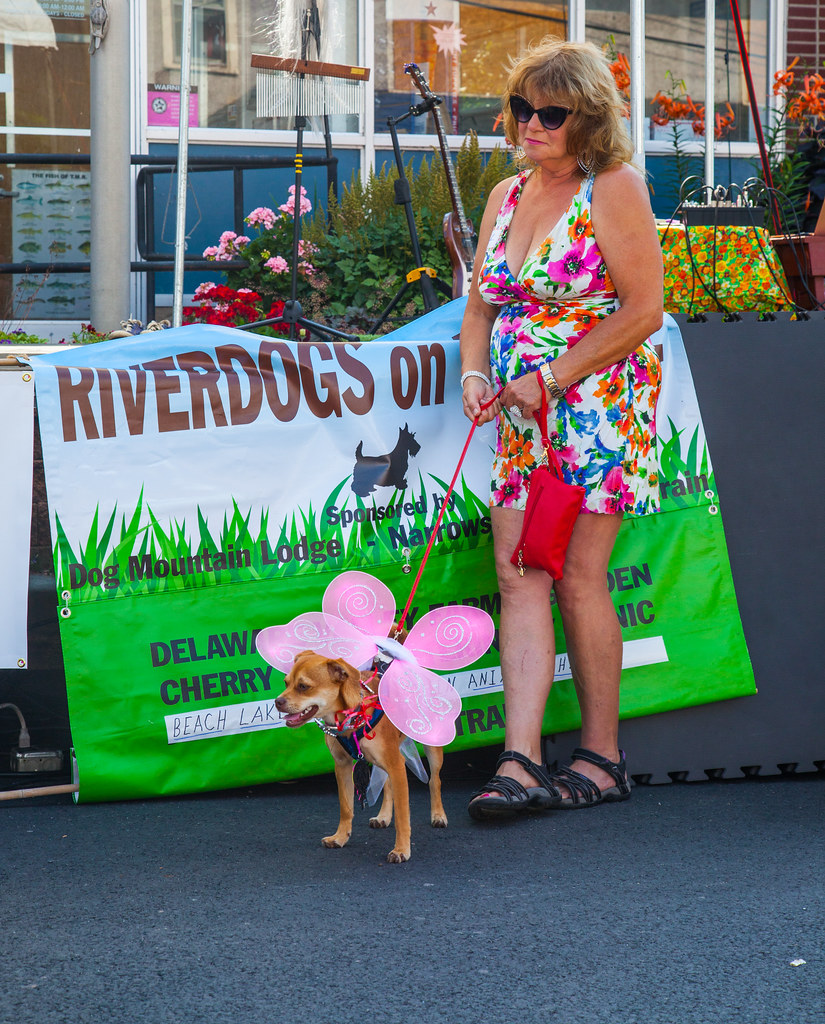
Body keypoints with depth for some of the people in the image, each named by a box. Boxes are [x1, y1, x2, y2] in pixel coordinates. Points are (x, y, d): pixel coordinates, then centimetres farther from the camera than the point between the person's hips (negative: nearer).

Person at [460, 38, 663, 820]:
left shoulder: (614, 190, -8)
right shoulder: (506, 197, 14)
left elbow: (642, 311, -14)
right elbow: (481, 306, 19)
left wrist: (549, 379, -15)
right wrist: (475, 374, -2)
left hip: (596, 402, -6)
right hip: (522, 414, 7)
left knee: (578, 579, -5)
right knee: (517, 577, -4)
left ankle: (602, 757, 7)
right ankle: (521, 763, -9)